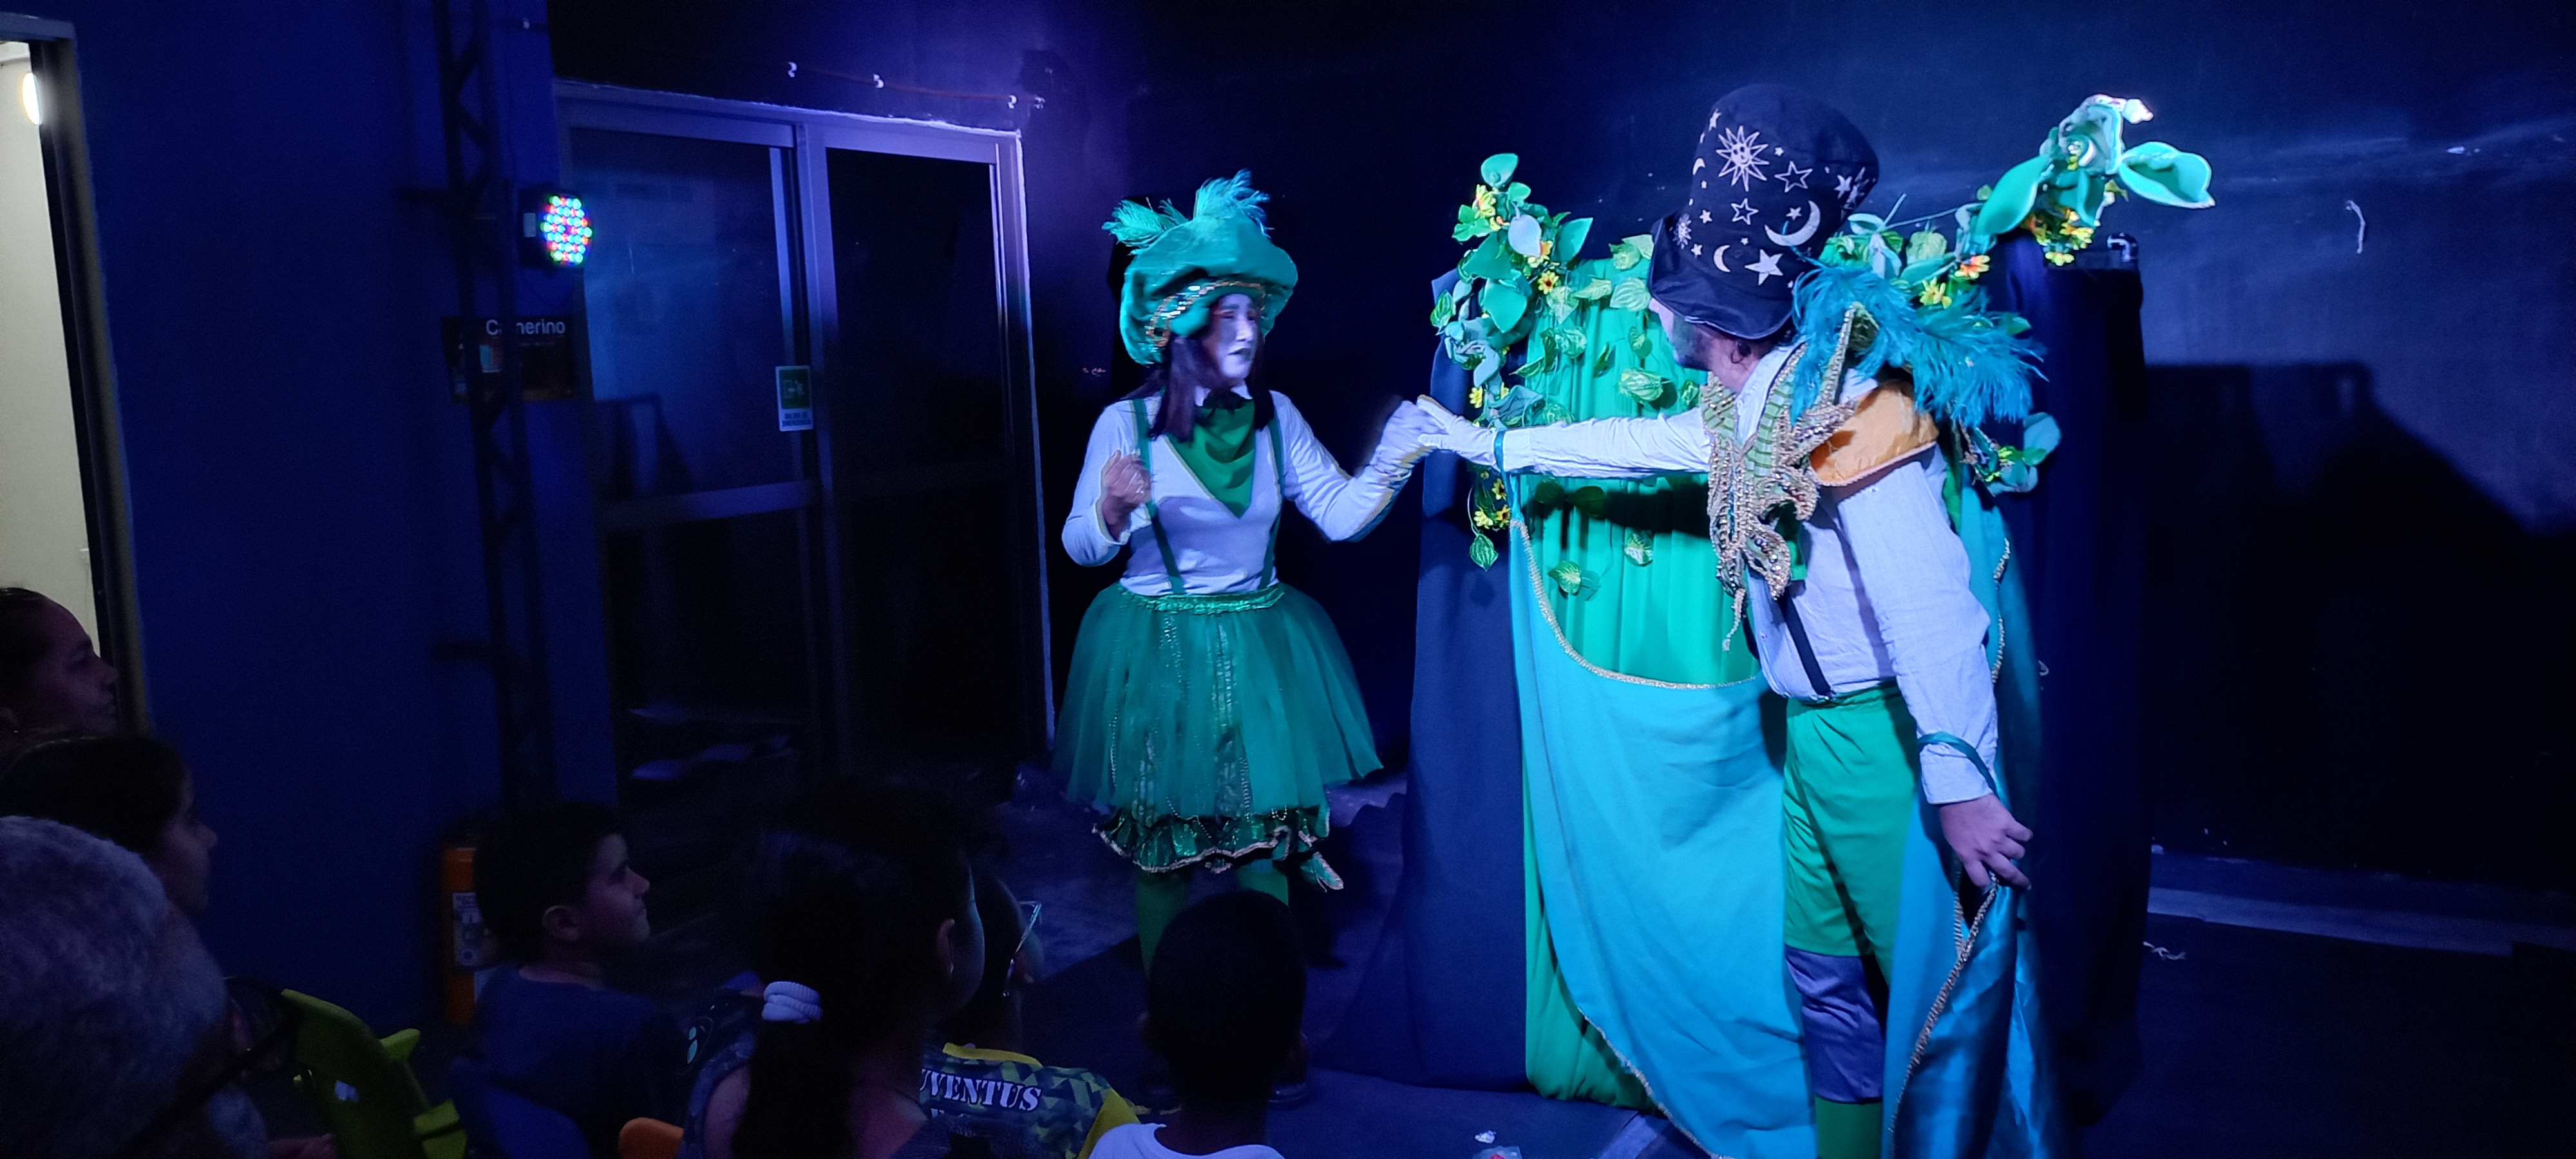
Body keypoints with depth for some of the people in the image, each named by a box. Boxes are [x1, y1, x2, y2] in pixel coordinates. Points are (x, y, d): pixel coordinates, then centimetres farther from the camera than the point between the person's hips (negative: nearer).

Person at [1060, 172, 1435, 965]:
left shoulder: (1275, 418, 1)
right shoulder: (1126, 423, -8)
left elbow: (1341, 515, -2)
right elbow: (1080, 548, -5)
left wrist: (1393, 460, -18)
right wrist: (1114, 510, -26)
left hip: (1260, 654, 3)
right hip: (1157, 654, -3)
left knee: (1266, 839, 8)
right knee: (1162, 845, 7)